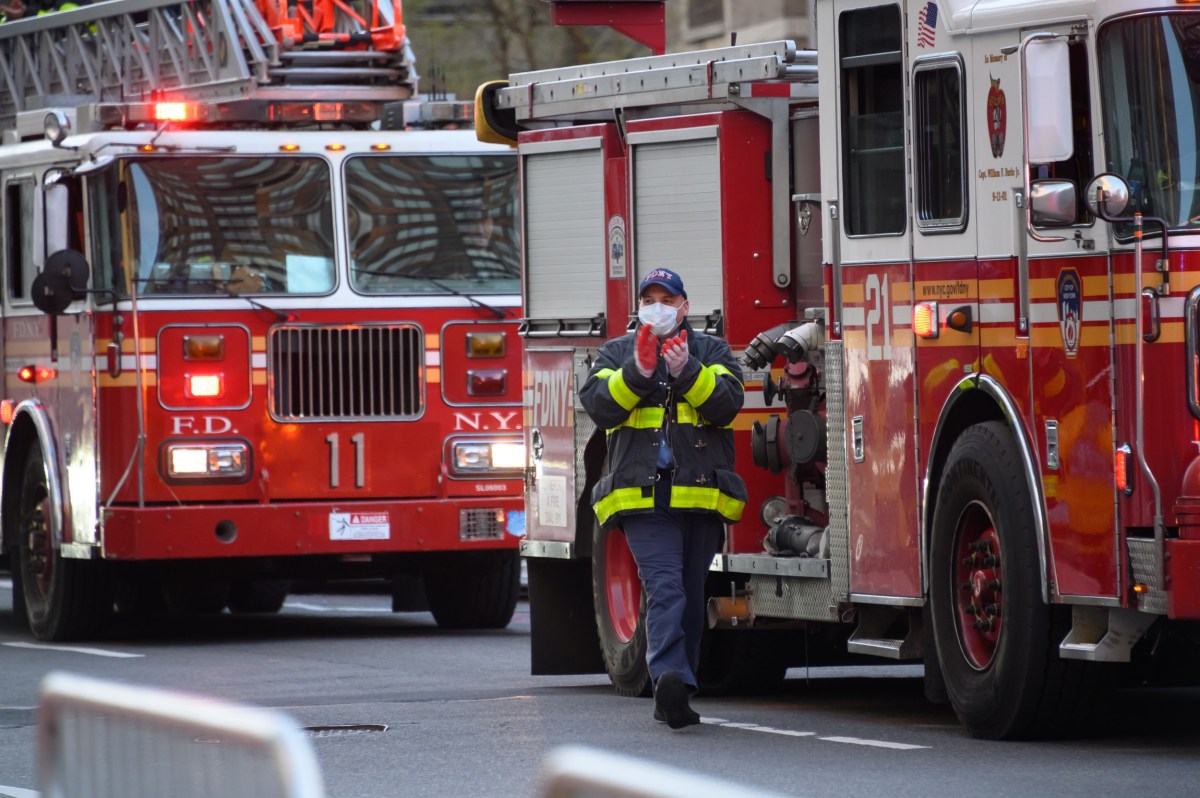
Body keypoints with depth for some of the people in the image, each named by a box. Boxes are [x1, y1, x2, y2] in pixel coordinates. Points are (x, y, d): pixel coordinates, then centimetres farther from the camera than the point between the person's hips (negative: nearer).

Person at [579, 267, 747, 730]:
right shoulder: (616, 354, 14)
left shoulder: (711, 352, 14)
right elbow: (599, 405, -2)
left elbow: (728, 401, -4)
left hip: (702, 495, 2)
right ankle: (670, 677, -33)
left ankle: (674, 694, 14)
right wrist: (638, 372, -16)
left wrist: (686, 372, -18)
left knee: (691, 596, 6)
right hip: (642, 495, -2)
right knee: (664, 587, -18)